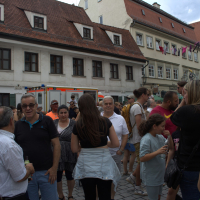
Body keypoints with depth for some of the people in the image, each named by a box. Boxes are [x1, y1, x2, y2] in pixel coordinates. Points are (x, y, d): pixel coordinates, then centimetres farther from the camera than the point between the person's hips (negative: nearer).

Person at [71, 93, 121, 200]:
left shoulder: (78, 125, -6)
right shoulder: (105, 121, -6)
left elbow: (74, 149, 1)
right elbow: (116, 143, -1)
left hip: (85, 166, 1)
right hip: (103, 164, 0)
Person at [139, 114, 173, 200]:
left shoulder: (160, 137, 3)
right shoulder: (146, 139, -21)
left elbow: (171, 147, 14)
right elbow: (142, 158, -26)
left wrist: (169, 136, -3)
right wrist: (157, 152, -33)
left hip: (159, 174, 8)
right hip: (150, 176, -8)